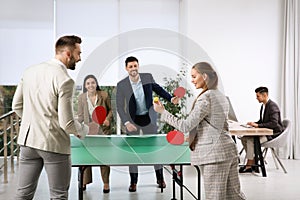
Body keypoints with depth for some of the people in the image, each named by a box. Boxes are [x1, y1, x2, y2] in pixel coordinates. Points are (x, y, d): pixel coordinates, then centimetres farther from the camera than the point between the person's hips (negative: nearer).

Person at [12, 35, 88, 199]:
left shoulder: (30, 71, 4)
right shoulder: (65, 80, -17)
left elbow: (17, 106, 12)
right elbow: (67, 123, -18)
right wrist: (83, 130, 2)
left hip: (28, 139, 7)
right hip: (54, 143, -6)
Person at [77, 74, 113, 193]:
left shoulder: (104, 95, -6)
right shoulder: (81, 98, -2)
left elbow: (110, 109, 5)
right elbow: (81, 115, 5)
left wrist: (108, 119, -12)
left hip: (103, 129, -1)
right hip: (88, 130, 1)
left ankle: (106, 183, 16)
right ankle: (85, 181, 22)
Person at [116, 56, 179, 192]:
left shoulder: (148, 77, -8)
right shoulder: (121, 85, -13)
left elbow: (158, 89, 9)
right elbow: (119, 106, -9)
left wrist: (171, 98, -5)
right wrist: (126, 123, -18)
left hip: (149, 118, 1)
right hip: (133, 120, -1)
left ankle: (160, 178, 23)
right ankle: (133, 181, 18)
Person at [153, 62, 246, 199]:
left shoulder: (205, 98, -14)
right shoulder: (221, 96, 15)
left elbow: (185, 126, -17)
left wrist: (162, 112, -9)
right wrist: (196, 136, 22)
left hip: (214, 154, -9)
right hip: (229, 149, 9)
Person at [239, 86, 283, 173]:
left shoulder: (272, 106, -18)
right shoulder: (263, 105, 12)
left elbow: (274, 123, -28)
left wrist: (257, 125, -28)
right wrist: (254, 123, 1)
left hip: (273, 134, -10)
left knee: (251, 140, -26)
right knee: (244, 138, -3)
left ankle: (249, 166, -16)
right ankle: (253, 163, 0)